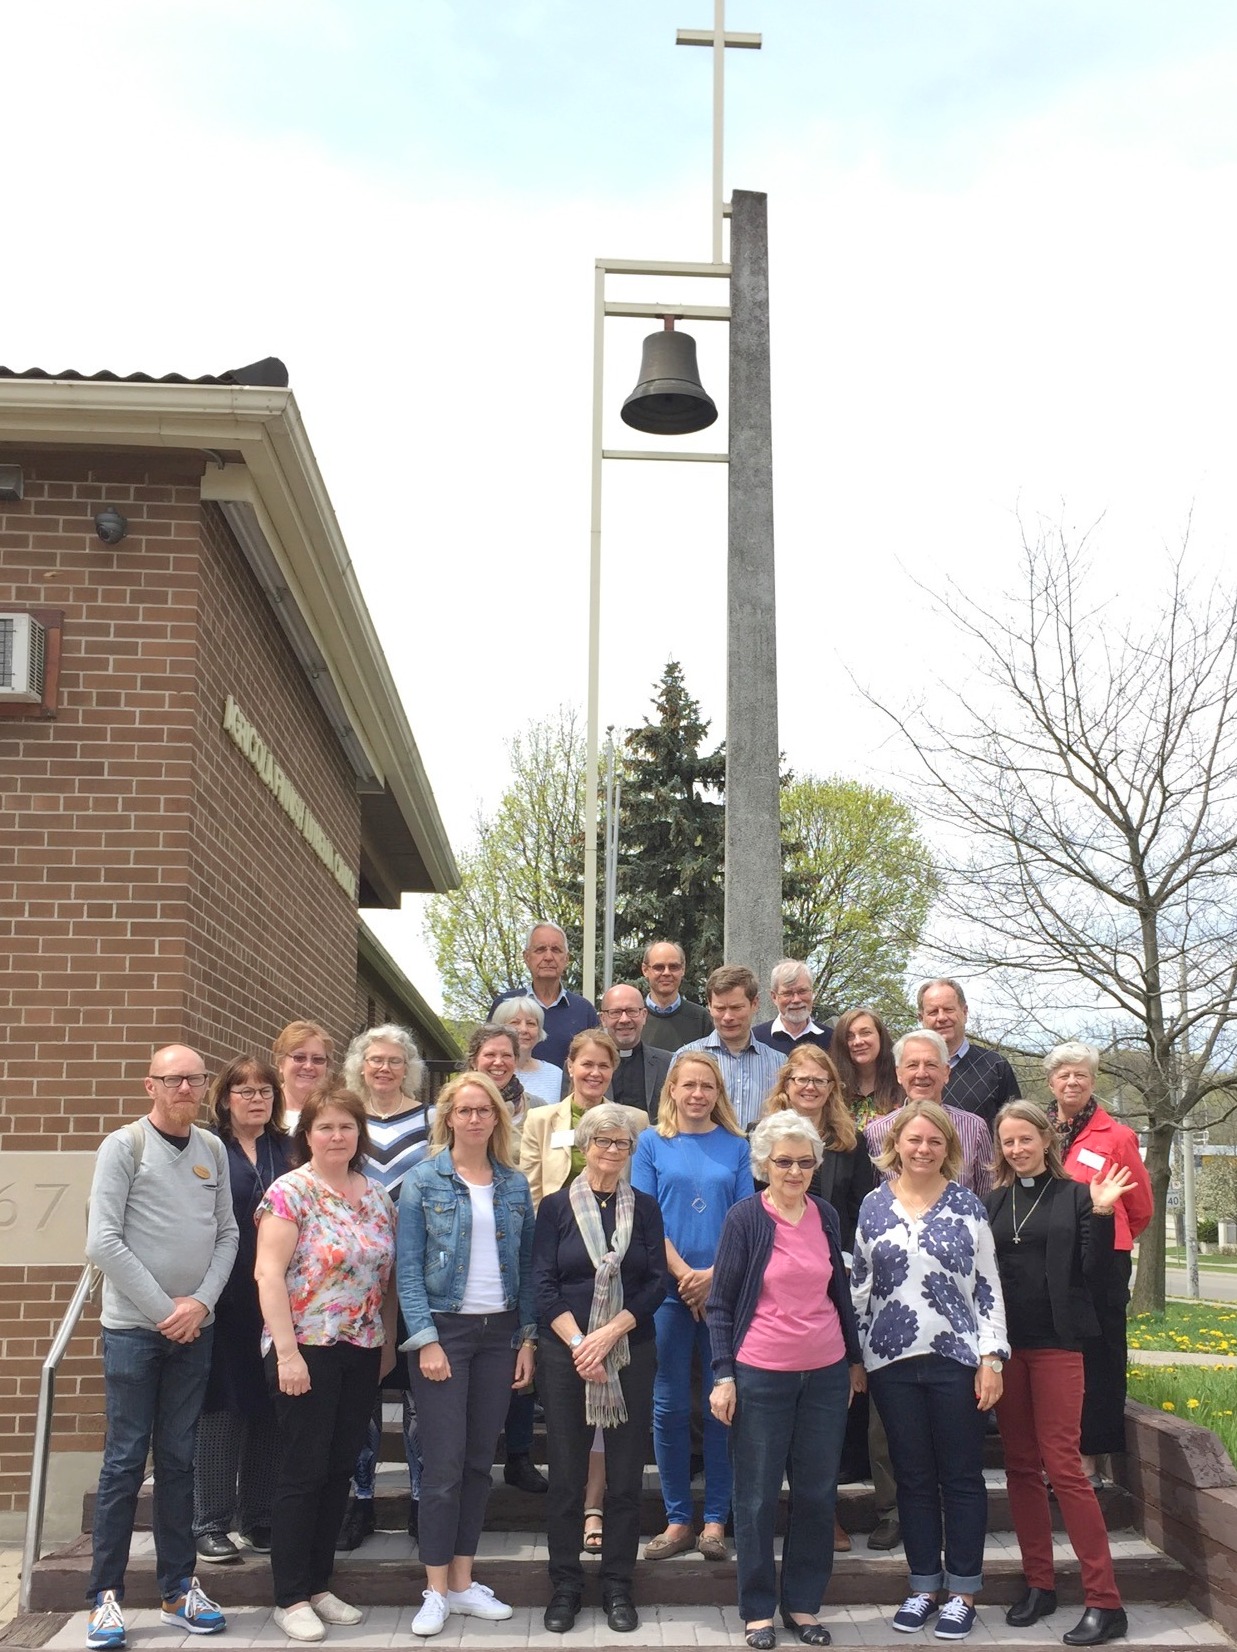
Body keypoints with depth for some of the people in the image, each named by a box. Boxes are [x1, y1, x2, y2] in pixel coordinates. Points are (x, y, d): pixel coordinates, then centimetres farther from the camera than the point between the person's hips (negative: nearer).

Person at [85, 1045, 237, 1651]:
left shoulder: (213, 1151, 7)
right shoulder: (124, 1145, -7)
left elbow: (227, 1234, 8)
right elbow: (103, 1242, -12)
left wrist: (202, 1301, -7)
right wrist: (163, 1309, -12)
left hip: (194, 1328, 4)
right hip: (134, 1327, -4)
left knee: (178, 1459, 10)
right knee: (125, 1460, 0)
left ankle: (178, 1589, 18)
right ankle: (105, 1596, 10)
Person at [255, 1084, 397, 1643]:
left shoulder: (378, 1196, 9)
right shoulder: (290, 1192, -9)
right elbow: (269, 1273, -14)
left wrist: (388, 1344, 11)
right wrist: (287, 1351, -18)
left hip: (363, 1351, 6)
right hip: (308, 1349, -6)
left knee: (339, 1471, 12)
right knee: (303, 1471, 0)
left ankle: (319, 1585, 24)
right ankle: (290, 1598, 11)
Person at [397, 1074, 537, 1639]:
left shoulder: (515, 1185, 7)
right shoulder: (422, 1182, -4)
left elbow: (526, 1267, 9)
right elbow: (409, 1269, -7)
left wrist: (527, 1338, 3)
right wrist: (426, 1340, -14)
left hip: (499, 1332, 4)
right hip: (443, 1329, -4)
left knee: (479, 1460, 9)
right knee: (444, 1463, -3)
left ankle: (463, 1582, 20)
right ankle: (436, 1590, 8)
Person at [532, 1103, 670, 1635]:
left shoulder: (645, 1208, 6)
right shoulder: (556, 1206, 2)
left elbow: (657, 1283, 1)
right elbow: (543, 1285, -2)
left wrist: (610, 1333, -11)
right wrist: (579, 1344, -12)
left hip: (631, 1355, 1)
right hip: (566, 1354, -1)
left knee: (626, 1477, 5)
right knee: (566, 1476, 4)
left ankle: (618, 1587, 17)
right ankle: (565, 1586, 16)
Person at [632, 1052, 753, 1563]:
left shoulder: (736, 1147, 8)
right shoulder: (651, 1143, 5)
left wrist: (715, 1273, -11)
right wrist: (684, 1274, -11)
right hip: (669, 1290, 0)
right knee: (670, 1406, 3)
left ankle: (715, 1520, 13)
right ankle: (678, 1520, 14)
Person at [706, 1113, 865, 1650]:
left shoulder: (826, 1216, 4)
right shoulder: (744, 1218, -8)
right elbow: (719, 1303, -6)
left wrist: (855, 1359, 17)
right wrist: (723, 1375, -10)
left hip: (826, 1374, 4)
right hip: (760, 1376, -4)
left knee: (817, 1493, 10)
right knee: (757, 1497, 6)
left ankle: (804, 1604, 24)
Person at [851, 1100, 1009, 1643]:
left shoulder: (967, 1204, -1)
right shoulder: (874, 1205, 5)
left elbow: (989, 1286, -1)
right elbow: (860, 1286, 9)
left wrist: (991, 1356, -6)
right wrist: (855, 1358, 8)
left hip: (957, 1358, -2)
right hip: (892, 1360, 2)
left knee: (962, 1476, 5)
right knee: (913, 1476, 10)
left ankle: (962, 1592, 17)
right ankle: (923, 1584, 22)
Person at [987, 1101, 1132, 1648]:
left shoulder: (1074, 1195, -2)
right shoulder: (993, 1201, 7)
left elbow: (1093, 1274, -7)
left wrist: (1101, 1214, -16)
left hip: (1056, 1344, -4)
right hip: (1005, 1345, 4)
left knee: (1062, 1465, -7)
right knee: (1021, 1466, 9)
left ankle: (1104, 1601, -1)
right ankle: (1039, 1584, 20)